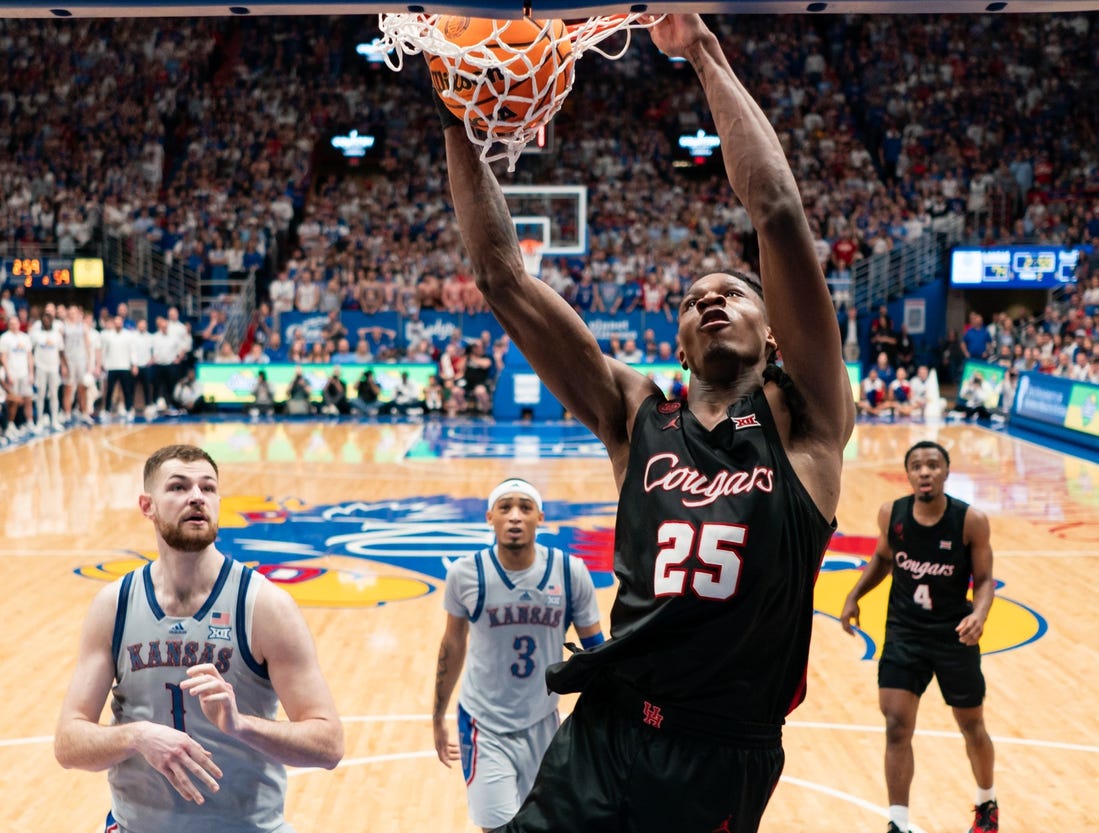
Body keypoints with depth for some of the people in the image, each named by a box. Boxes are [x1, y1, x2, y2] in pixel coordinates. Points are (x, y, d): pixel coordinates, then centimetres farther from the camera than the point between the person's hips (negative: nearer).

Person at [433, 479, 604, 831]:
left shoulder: (570, 572, -12)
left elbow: (594, 647, 0)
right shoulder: (465, 574, -13)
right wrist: (438, 717, 10)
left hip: (543, 722, 2)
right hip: (485, 725, -2)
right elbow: (452, 646, 3)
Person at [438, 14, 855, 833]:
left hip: (725, 759, -2)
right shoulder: (636, 418, 8)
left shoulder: (801, 422, 0)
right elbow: (502, 275, 3)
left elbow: (779, 211, -11)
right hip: (603, 736, 3)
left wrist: (707, 55, -7)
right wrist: (461, 121, -3)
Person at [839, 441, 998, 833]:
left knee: (972, 727, 16)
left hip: (953, 635, -1)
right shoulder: (891, 514, -10)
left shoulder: (971, 520, -17)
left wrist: (979, 614, -28)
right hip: (903, 633, 1)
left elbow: (984, 579, -9)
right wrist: (854, 596, 0)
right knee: (896, 727, -7)